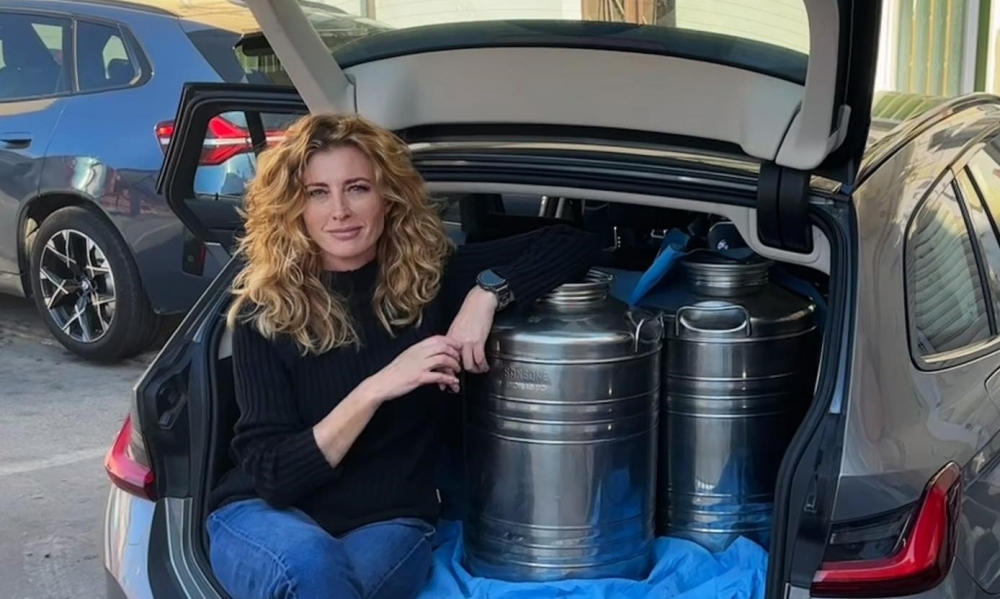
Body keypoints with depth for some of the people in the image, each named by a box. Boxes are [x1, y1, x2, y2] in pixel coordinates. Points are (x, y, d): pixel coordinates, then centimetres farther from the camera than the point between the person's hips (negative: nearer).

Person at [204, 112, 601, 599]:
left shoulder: (434, 278, -4)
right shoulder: (265, 311, -9)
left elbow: (573, 245, -5)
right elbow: (270, 472, -15)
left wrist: (489, 292, -22)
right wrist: (375, 389, -27)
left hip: (389, 521, 1)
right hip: (267, 514, -1)